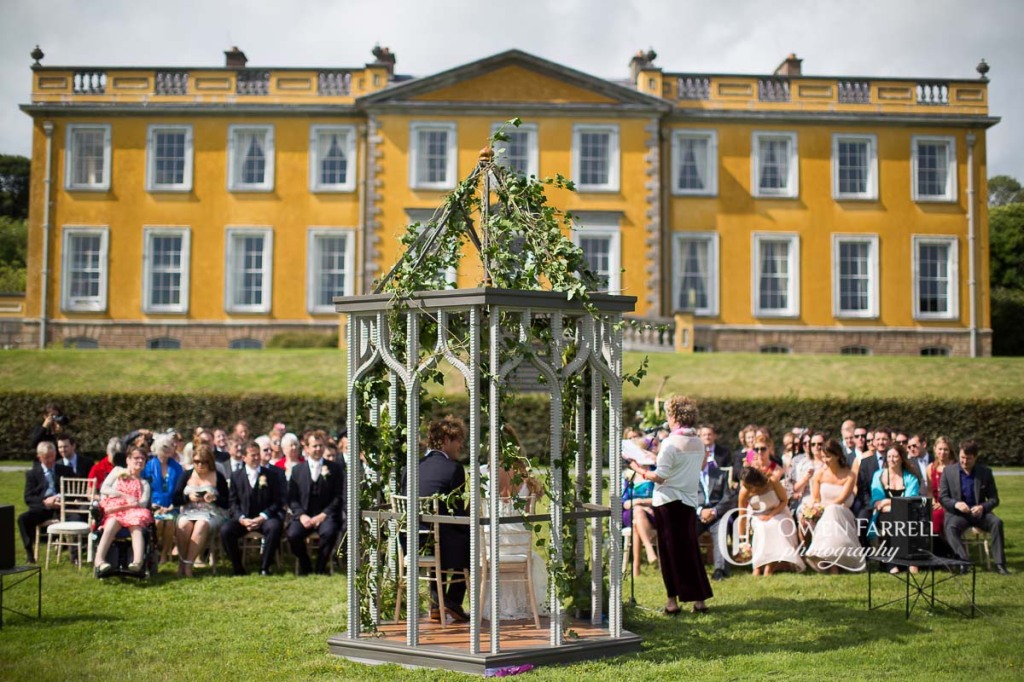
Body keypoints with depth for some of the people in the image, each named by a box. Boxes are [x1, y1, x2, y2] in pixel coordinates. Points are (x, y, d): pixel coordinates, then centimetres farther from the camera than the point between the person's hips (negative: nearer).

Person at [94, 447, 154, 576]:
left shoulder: (144, 483, 26)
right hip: (113, 509, -1)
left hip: (133, 512, 1)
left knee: (137, 528, -35)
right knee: (112, 524, -38)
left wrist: (122, 506, -11)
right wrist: (125, 496, -4)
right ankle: (99, 560, -54)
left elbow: (143, 503, 7)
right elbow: (104, 489, 9)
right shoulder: (118, 472, 24)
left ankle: (138, 562, -59)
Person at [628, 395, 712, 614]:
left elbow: (659, 476, -19)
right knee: (691, 551, 13)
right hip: (689, 501, 6)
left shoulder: (671, 443, -15)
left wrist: (639, 470, -4)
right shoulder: (699, 444, 6)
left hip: (668, 502, -6)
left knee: (671, 552, 1)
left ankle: (673, 600, 3)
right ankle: (700, 599, 13)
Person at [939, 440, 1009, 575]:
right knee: (950, 527, -35)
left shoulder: (985, 472, 4)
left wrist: (983, 507, -18)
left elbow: (994, 499, 5)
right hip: (957, 513, -1)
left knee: (997, 522, -29)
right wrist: (956, 504, -21)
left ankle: (999, 564, -28)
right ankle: (964, 561, -42)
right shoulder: (948, 471, 2)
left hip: (979, 513, 1)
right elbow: (942, 498, 1)